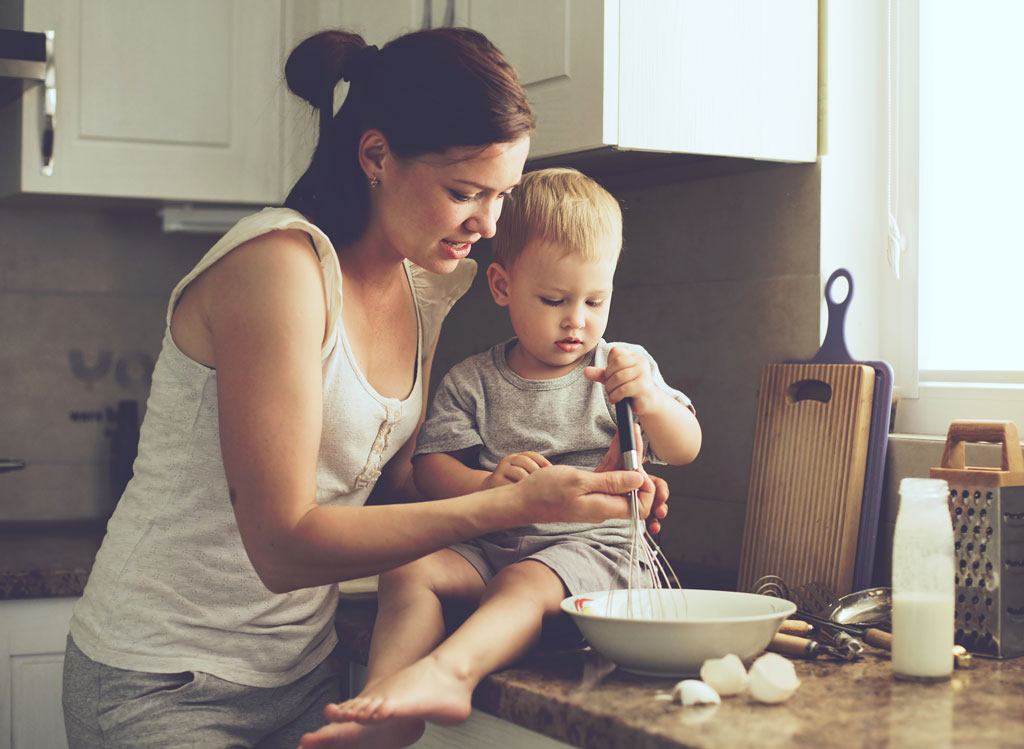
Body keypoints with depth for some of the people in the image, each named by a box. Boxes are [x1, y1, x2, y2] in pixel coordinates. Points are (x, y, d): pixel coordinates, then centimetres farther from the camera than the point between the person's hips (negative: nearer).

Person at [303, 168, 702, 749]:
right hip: (491, 543, 3)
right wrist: (487, 486, -21)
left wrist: (650, 401, -20)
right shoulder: (472, 383, 9)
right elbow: (430, 467, 2)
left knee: (524, 583, -34)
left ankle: (445, 670, -57)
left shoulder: (625, 368, 9)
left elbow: (686, 451, 2)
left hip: (592, 544, -3)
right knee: (408, 570, -22)